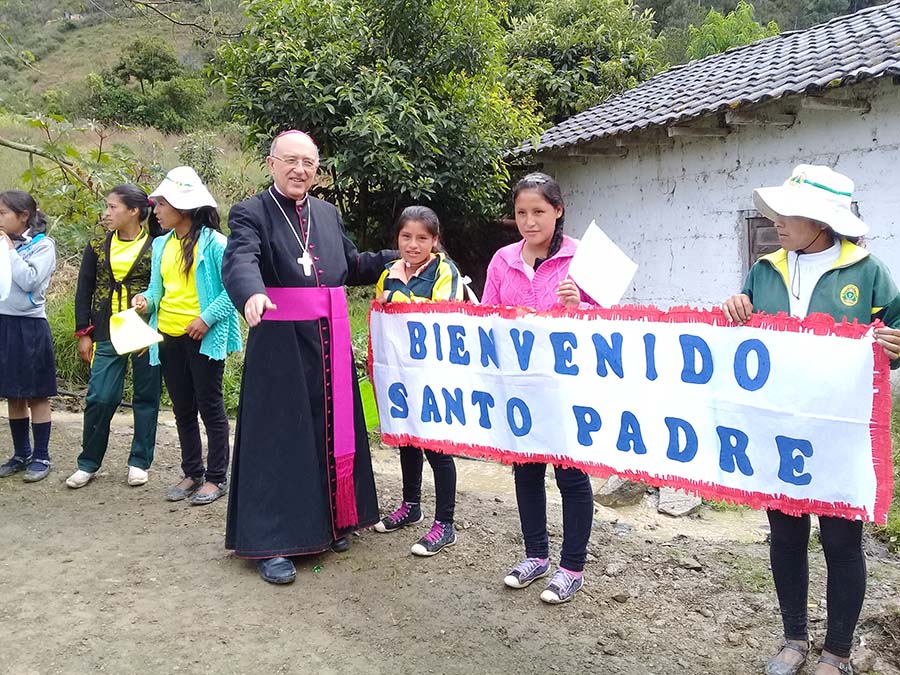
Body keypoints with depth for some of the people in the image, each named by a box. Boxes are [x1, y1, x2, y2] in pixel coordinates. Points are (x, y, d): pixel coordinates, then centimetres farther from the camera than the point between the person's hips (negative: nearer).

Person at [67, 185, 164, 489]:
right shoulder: (97, 246, 7)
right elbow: (84, 290, 9)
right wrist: (83, 333, 4)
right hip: (107, 335, 2)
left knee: (146, 397, 6)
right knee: (99, 398, 1)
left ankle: (139, 462, 19)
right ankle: (88, 462, 17)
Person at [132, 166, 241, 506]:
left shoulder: (213, 243, -11)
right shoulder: (161, 245, 10)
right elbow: (158, 286, 14)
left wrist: (207, 318, -19)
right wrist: (146, 299, -7)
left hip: (203, 338, -7)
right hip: (169, 338, 7)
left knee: (210, 406, 2)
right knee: (182, 408, 14)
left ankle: (216, 477, 14)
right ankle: (192, 474, 27)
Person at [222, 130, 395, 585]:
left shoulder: (327, 213, 13)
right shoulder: (251, 214, -6)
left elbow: (351, 265, 21)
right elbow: (240, 261, -24)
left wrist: (396, 258, 12)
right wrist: (252, 294, -44)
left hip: (330, 342, 6)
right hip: (280, 345, -6)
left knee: (331, 431, 14)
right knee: (278, 439, -1)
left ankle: (327, 521, 32)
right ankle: (269, 543, 10)